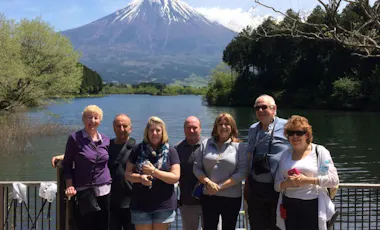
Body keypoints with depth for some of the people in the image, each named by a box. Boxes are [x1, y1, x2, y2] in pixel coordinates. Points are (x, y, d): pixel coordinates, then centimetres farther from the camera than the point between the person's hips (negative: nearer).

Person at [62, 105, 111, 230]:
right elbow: (67, 164, -1)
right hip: (83, 192, -3)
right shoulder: (75, 138, -4)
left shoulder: (106, 140, 7)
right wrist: (69, 186, -12)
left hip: (104, 191, 4)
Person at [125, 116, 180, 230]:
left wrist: (154, 171, -19)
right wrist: (140, 178, -17)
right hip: (141, 205, 0)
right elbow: (128, 174, 4)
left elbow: (175, 177, -7)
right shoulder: (138, 149, 3)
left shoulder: (170, 151, 1)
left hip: (164, 205, 0)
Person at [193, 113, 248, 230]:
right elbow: (197, 167, 4)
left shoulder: (238, 146, 0)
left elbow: (242, 172, -7)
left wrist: (220, 186, -13)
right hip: (208, 196, 2)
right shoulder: (206, 144, 7)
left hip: (231, 198, -1)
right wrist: (208, 182, -13)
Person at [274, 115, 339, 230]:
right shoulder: (285, 154, 14)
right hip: (289, 206, 4)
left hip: (312, 206, -4)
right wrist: (286, 183, -11)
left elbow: (334, 179, -9)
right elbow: (277, 184, 12)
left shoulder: (320, 151, 1)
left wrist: (308, 180, -16)